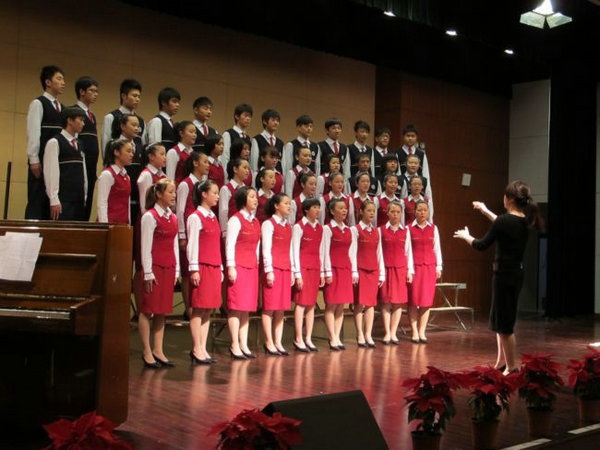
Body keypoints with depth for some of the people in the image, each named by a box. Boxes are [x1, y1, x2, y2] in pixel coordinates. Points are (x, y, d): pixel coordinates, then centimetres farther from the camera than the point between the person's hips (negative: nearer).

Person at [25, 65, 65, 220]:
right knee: (37, 201, -5)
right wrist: (34, 161, -14)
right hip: (42, 161, -6)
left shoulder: (62, 108, 18)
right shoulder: (38, 103, -2)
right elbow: (33, 133, -9)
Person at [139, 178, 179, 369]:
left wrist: (177, 270, 12)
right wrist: (148, 273, -12)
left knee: (162, 311, 10)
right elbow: (146, 247, -10)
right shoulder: (150, 216, -8)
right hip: (154, 267, -7)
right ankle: (147, 352, 7)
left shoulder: (173, 217, 12)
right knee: (148, 310, 0)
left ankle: (158, 351, 17)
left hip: (169, 268, 7)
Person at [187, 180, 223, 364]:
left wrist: (220, 268, 16)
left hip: (214, 268, 8)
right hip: (202, 267, -7)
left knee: (208, 309, 7)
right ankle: (196, 349, 2)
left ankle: (203, 349, 12)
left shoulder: (213, 217, 17)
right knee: (198, 309, -3)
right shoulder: (195, 217, -6)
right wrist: (194, 269, -13)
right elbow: (192, 245, -10)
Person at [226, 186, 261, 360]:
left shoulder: (256, 222, 15)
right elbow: (230, 244, -10)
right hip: (238, 267, -7)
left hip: (252, 267, 7)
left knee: (247, 308, 8)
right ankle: (235, 346, 0)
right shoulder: (236, 219, -6)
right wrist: (231, 267, -14)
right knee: (236, 307, -5)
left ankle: (243, 345, 13)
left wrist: (256, 264, 13)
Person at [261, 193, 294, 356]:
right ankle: (269, 343, 3)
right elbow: (266, 249, -9)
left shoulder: (288, 226, 16)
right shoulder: (268, 224, -4)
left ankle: (278, 342, 10)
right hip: (273, 269, -7)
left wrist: (292, 271, 13)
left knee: (281, 308, 6)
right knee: (270, 307, -3)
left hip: (286, 269, 7)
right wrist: (269, 270, -13)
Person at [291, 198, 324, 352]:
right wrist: (297, 273, -12)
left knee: (311, 304, 6)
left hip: (315, 268, 6)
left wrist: (322, 272, 12)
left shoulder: (319, 227, 13)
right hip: (303, 267, -6)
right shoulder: (299, 226, -6)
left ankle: (308, 339, 11)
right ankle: (299, 340, 0)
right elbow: (295, 251, -8)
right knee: (301, 303, -5)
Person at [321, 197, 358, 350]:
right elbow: (325, 251, -8)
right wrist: (327, 272, -12)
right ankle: (333, 339, 0)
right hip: (333, 269, -6)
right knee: (331, 305, -4)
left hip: (346, 269, 6)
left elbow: (352, 252, 14)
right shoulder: (327, 228, -4)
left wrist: (354, 271, 9)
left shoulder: (349, 230, 14)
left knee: (341, 306, 6)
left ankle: (337, 337, 11)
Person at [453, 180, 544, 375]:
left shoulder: (505, 220, -19)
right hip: (516, 273, 9)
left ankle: (512, 367, 8)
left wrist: (465, 236, 9)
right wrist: (485, 211, 36)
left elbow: (482, 245, -9)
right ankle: (501, 361, 28)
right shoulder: (524, 221, 5)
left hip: (505, 274, -9)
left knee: (504, 323, 1)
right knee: (499, 319, 20)